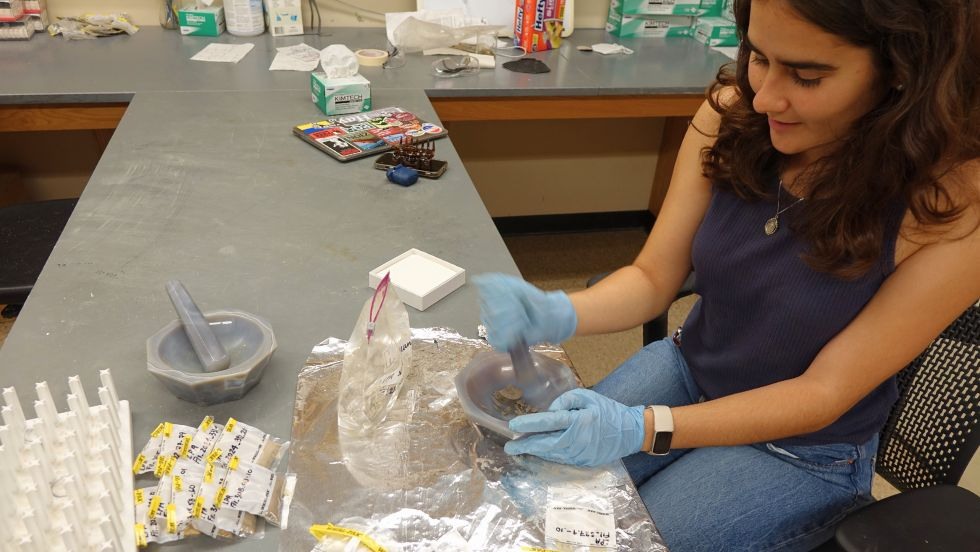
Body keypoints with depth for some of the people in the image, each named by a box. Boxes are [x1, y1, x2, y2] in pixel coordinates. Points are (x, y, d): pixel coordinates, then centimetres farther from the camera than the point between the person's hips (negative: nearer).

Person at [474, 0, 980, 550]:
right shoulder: (734, 113, -16)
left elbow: (826, 391, -22)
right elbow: (653, 278, -9)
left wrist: (643, 428, -33)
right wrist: (557, 313, -31)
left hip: (803, 451, -3)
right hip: (687, 371, 3)